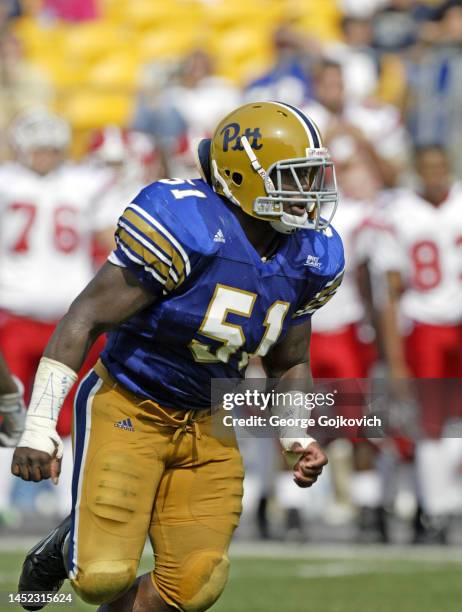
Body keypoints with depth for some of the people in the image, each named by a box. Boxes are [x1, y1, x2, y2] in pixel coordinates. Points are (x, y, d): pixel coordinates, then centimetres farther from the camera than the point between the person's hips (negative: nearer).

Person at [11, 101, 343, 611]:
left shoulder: (309, 258, -2)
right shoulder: (185, 227, -23)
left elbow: (289, 365, 17)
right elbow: (85, 320, -20)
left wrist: (297, 440, 0)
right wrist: (39, 428, -23)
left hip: (208, 427, 6)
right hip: (127, 410, -6)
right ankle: (73, 543, 22)